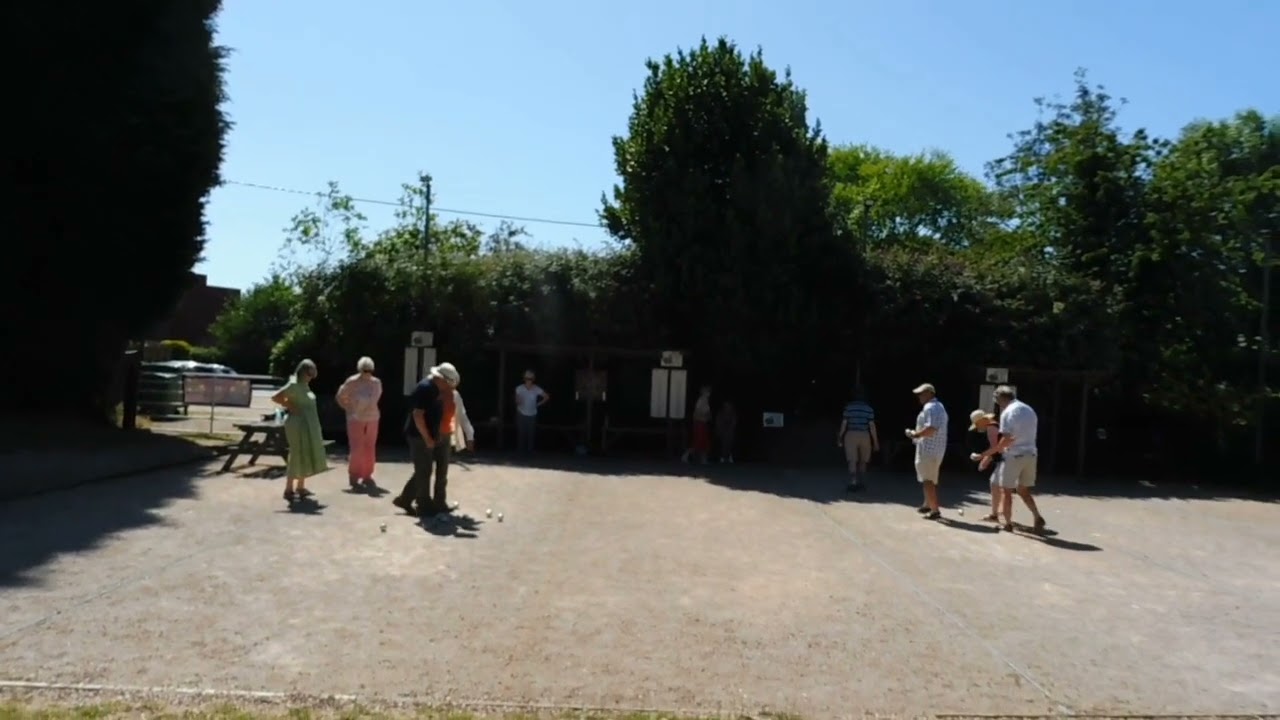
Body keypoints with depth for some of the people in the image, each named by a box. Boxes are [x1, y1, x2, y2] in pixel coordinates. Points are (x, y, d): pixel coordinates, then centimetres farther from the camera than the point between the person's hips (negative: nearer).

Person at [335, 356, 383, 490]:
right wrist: (349, 409, -1)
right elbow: (340, 397, 0)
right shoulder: (352, 382, -10)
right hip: (356, 420, -4)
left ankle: (367, 476, 17)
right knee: (356, 448, -5)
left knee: (370, 449, 6)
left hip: (372, 419, 4)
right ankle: (354, 476, 7)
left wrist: (370, 408, 6)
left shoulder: (377, 382, 1)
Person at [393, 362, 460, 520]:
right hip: (420, 436, -10)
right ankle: (425, 507, 8)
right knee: (424, 472, -1)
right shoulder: (425, 388, -20)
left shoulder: (436, 388, 10)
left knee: (422, 471, 15)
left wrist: (436, 435, 15)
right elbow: (417, 415, -24)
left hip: (431, 436, 10)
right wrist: (427, 438, -20)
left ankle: (404, 499, 25)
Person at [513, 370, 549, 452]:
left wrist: (538, 404, -2)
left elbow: (547, 397, 1)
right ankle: (520, 450, 10)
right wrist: (518, 401, -33)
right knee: (521, 432, -1)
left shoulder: (536, 389, -11)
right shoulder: (519, 388, -12)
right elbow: (517, 401, -10)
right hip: (521, 414, -1)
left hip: (532, 415, 1)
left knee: (531, 433, 0)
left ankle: (530, 450, 11)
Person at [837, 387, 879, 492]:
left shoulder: (848, 407, -2)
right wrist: (875, 441, 2)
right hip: (864, 436, 1)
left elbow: (844, 423, -3)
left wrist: (840, 437, 6)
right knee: (863, 461, 16)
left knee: (852, 461, -4)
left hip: (851, 435, -1)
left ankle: (853, 483, -17)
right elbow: (872, 425, -4)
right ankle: (859, 483, 22)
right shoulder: (868, 408, 0)